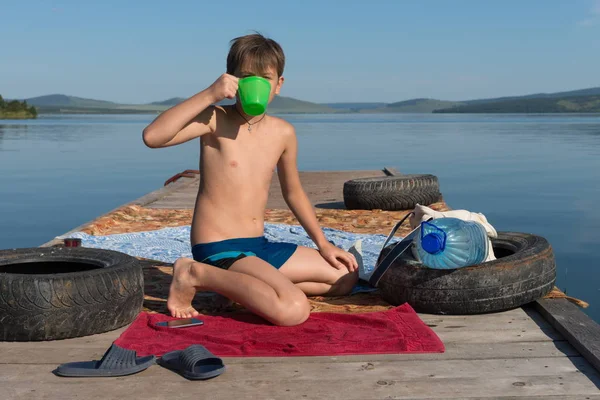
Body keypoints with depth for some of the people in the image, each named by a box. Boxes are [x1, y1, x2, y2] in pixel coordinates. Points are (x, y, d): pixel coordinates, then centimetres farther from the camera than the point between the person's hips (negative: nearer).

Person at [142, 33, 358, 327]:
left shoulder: (283, 133, 6)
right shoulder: (215, 119, -9)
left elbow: (293, 192, 21)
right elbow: (152, 136, -26)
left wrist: (322, 243, 19)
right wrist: (209, 95, -27)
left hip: (259, 246, 8)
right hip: (218, 249, -7)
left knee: (345, 277, 15)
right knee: (294, 309, -29)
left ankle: (244, 287, 8)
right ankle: (195, 275, -9)